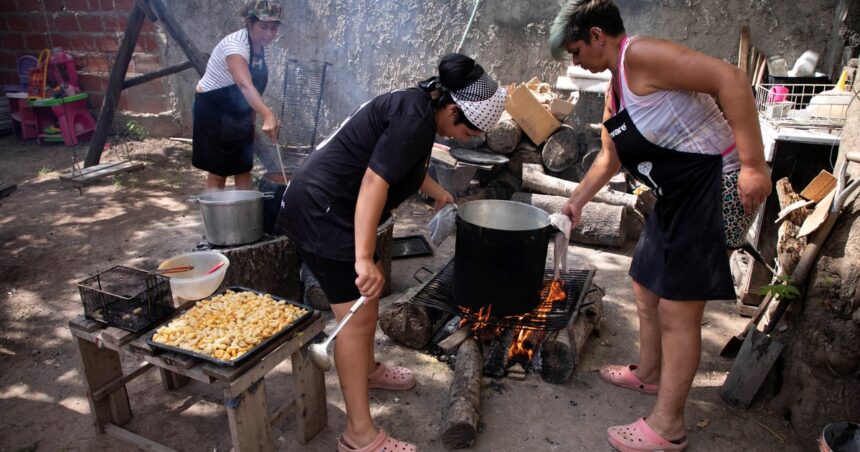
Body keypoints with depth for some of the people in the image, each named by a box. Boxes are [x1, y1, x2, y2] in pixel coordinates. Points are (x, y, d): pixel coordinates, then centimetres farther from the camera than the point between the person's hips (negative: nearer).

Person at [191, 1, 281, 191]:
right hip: (214, 111, -7)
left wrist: (253, 120, 11)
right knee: (219, 171, -3)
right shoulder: (234, 44, -27)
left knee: (244, 169, 8)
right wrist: (268, 115, -59)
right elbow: (245, 85, -45)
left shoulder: (261, 47, -1)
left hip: (240, 114, 8)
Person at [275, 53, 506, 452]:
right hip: (320, 210, -11)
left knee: (370, 288, 22)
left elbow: (405, 166, 31)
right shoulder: (414, 118, -20)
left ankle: (368, 369, 43)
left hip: (327, 207, 11)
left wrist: (439, 194, 46)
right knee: (359, 315, -9)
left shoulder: (418, 108, 11)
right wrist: (363, 258, -30)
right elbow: (373, 183, -28)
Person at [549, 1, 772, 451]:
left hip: (716, 185, -10)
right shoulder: (615, 89, 14)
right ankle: (649, 373, 42)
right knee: (647, 285, 20)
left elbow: (730, 79, -26)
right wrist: (576, 202, 28)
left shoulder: (640, 54, -17)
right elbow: (609, 158, 25)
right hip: (678, 195, 10)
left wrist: (753, 164, -29)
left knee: (678, 309, -4)